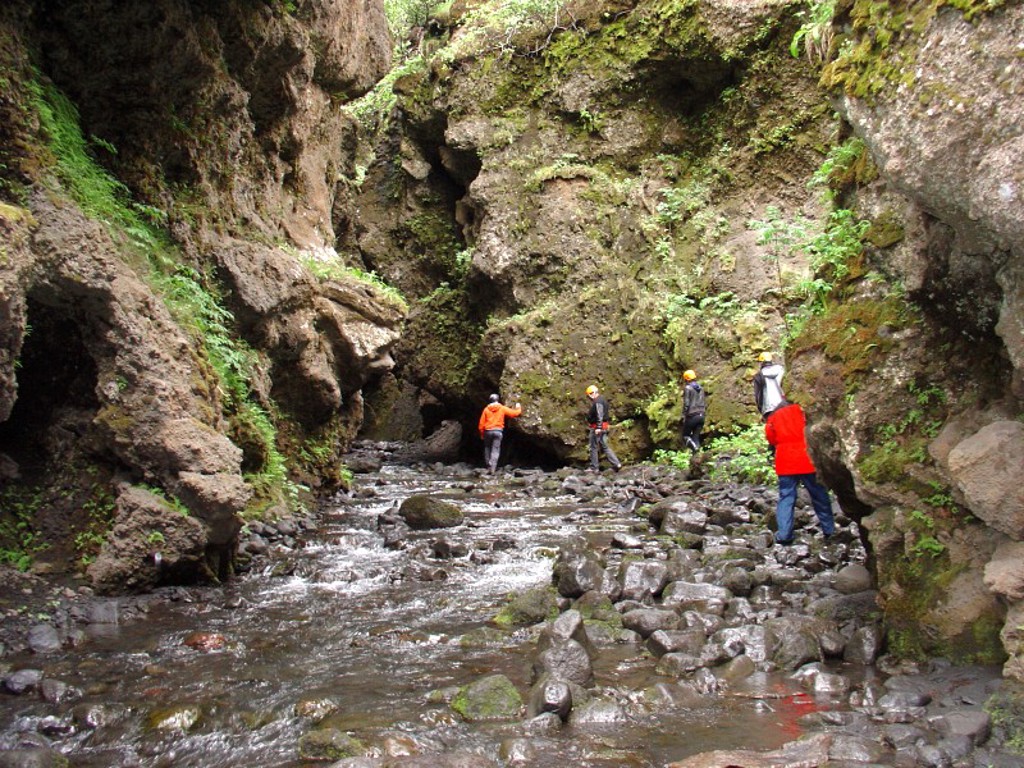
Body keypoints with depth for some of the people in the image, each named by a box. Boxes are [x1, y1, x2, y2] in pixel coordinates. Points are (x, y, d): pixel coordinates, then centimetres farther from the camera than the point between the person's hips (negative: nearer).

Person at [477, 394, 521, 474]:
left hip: (488, 431, 1)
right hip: (498, 431, -1)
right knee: (495, 450, -3)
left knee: (487, 449, 17)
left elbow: (481, 423, 4)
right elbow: (514, 413, 6)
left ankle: (487, 466, 20)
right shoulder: (502, 408, 3)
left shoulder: (486, 409, 5)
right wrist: (518, 408, 28)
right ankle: (492, 468, -14)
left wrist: (482, 434, 13)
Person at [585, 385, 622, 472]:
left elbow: (600, 415, -25)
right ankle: (617, 464, 7)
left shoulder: (598, 402, -17)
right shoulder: (602, 399, 16)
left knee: (593, 447, 0)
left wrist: (598, 427, -29)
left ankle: (594, 467, 6)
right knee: (605, 446, 12)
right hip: (603, 427, 10)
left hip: (597, 428, -10)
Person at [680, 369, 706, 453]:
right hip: (701, 416, 6)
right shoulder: (701, 388, 13)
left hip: (692, 416, -6)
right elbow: (705, 403, 14)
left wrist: (684, 415, -6)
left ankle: (694, 447, -21)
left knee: (685, 436, 6)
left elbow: (686, 404, -14)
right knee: (696, 437, 10)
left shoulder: (687, 388, -8)